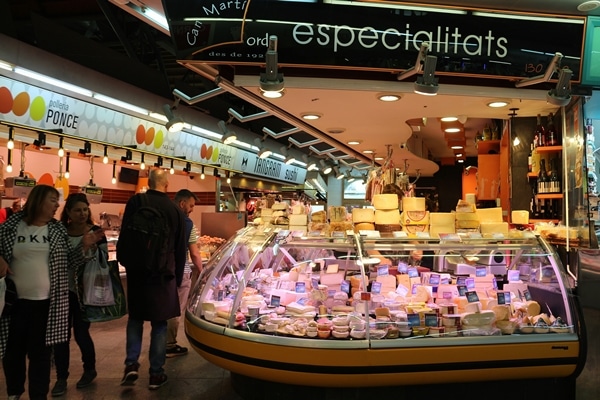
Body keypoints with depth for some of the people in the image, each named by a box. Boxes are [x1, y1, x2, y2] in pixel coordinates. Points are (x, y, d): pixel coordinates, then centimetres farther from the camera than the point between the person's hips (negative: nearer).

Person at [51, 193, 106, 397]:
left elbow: (104, 259, -7)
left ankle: (89, 369, 27)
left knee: (81, 332, 4)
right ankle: (61, 378, 15)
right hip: (63, 290, 2)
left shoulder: (95, 232, -5)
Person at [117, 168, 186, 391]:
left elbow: (124, 236, -6)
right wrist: (177, 276, 14)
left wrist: (123, 260, 9)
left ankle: (131, 364, 7)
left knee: (135, 317, 18)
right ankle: (156, 373, 12)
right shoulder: (175, 209, -2)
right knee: (159, 322, 9)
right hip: (164, 272, 0)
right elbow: (180, 248, 4)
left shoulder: (135, 202, -5)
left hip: (137, 270, 0)